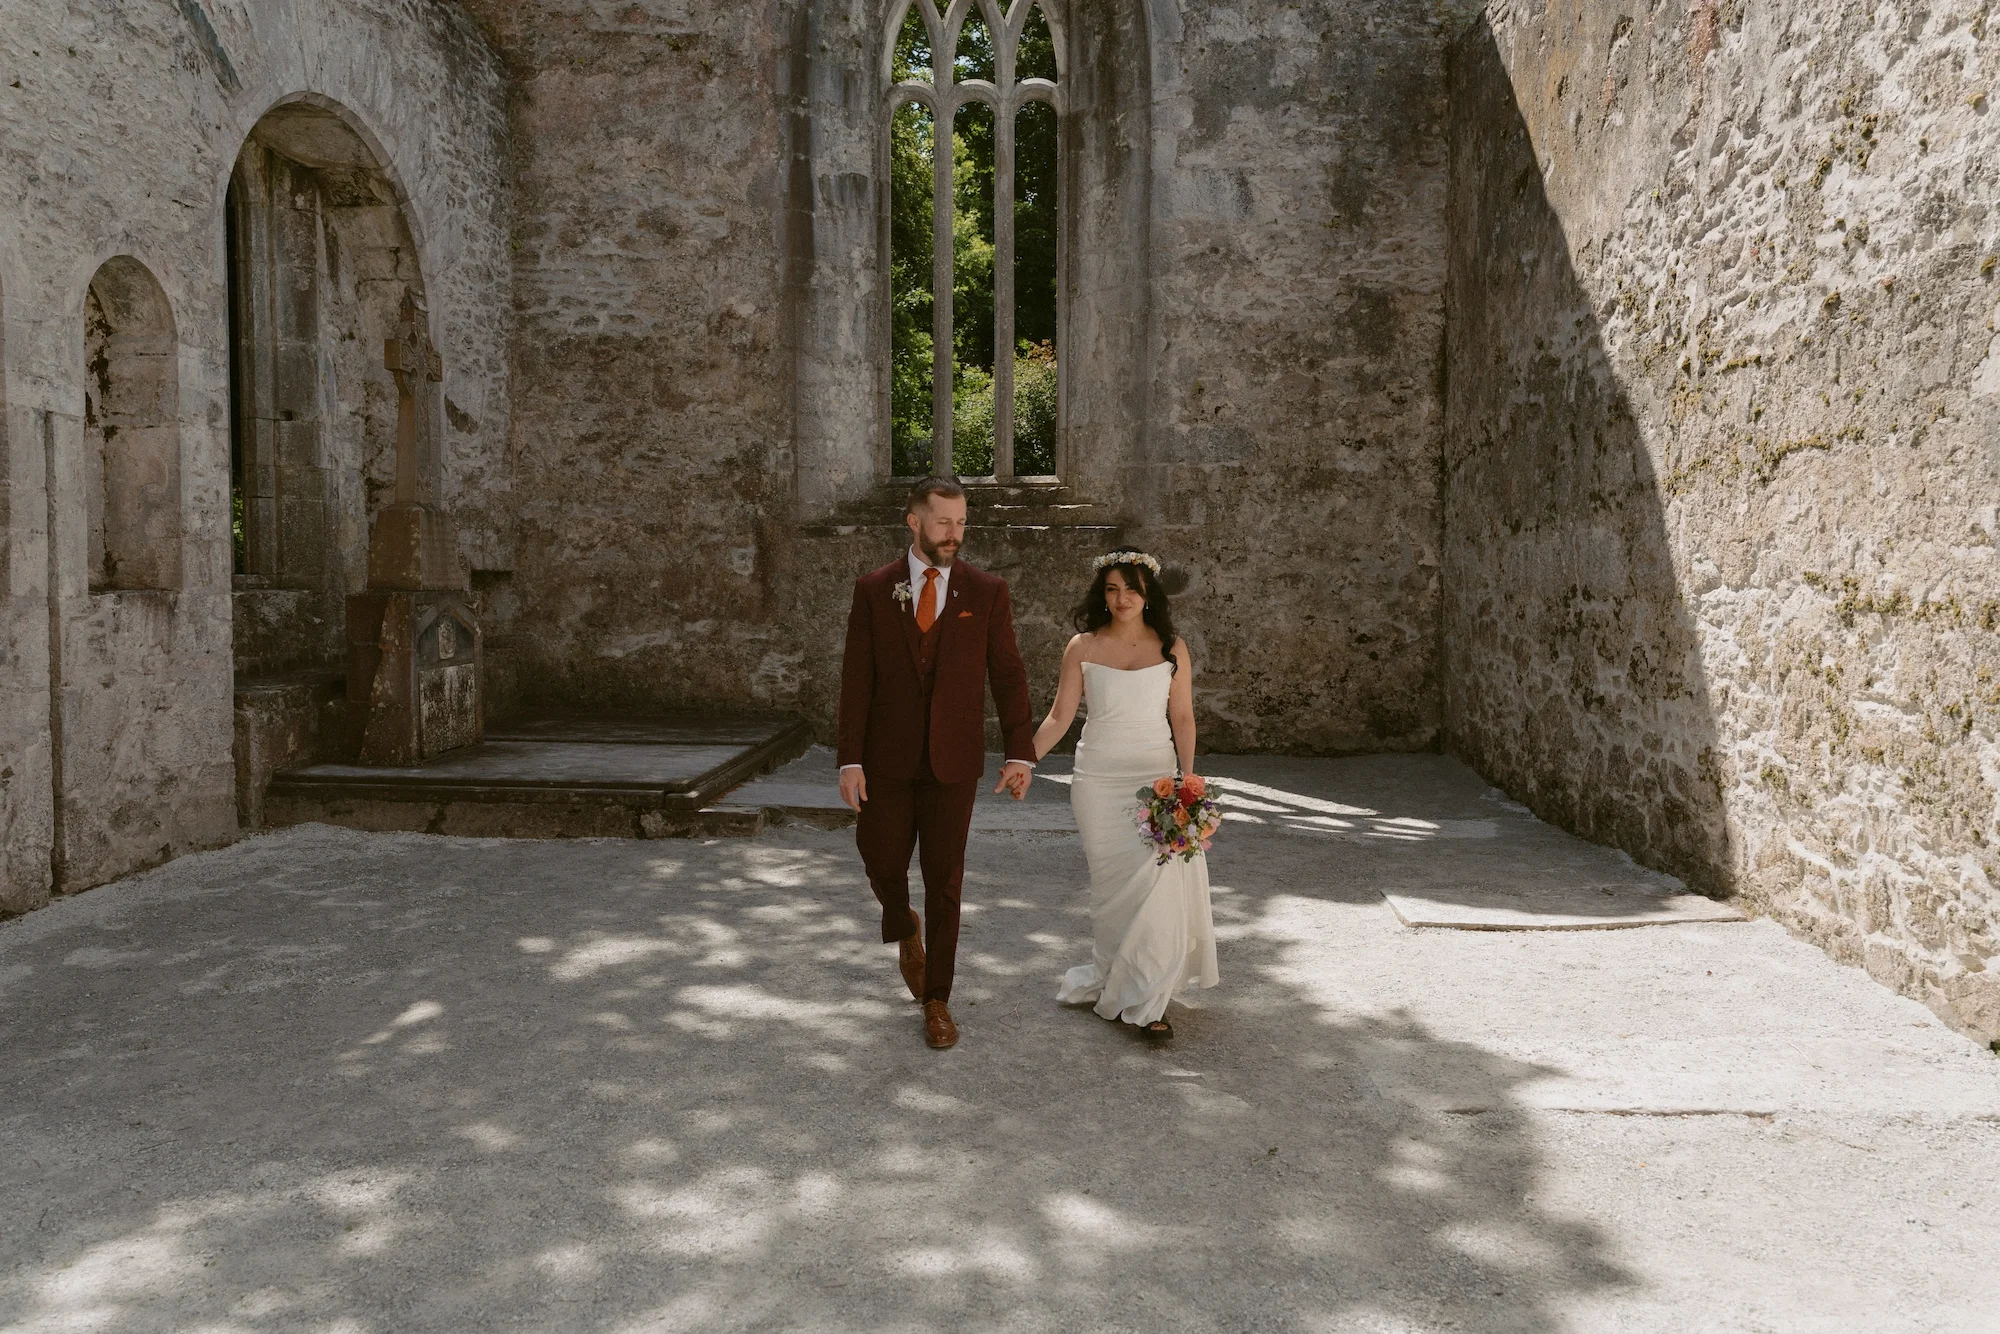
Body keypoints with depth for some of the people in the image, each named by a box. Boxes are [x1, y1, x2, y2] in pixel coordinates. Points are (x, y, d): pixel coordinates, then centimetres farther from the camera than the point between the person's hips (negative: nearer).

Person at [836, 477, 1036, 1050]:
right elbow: (857, 680, -1)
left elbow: (1008, 674, 0)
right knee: (882, 863, 5)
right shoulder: (873, 590, 1)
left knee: (944, 882, 4)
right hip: (888, 759, 1)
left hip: (954, 761, 0)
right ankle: (905, 929, 41)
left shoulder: (988, 592, 0)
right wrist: (850, 759, -7)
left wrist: (1020, 751, -9)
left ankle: (936, 999, 18)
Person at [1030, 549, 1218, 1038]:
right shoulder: (1083, 647, 1)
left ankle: (1143, 997, 1)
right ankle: (1114, 985, 16)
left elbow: (1183, 719, 5)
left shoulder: (1172, 649, 3)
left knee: (1157, 877, -11)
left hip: (1156, 776, 0)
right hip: (1099, 781, 0)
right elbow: (1059, 717, 3)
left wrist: (1187, 778, -6)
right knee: (1111, 885, 3)